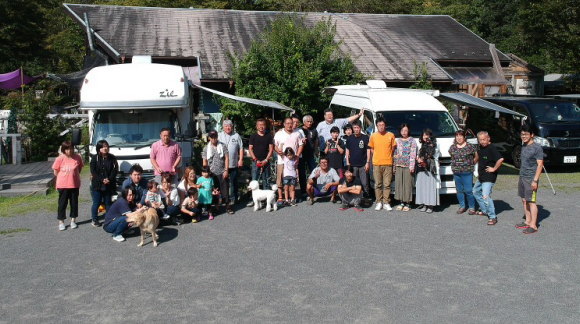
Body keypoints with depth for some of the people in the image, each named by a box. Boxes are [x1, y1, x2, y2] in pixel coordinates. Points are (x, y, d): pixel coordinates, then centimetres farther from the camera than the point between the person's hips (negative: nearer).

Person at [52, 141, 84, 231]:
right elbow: (55, 172, -2)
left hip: (74, 185, 2)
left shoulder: (78, 158, -6)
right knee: (62, 203, 5)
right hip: (62, 185, -2)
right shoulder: (60, 159, -10)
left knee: (74, 202, 10)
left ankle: (73, 220, 24)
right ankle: (61, 222, 15)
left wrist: (73, 176, 2)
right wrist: (64, 177, 0)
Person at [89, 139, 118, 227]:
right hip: (97, 185, -1)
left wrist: (109, 179, -14)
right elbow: (93, 171, -5)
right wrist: (102, 180, -15)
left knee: (108, 203, 8)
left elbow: (115, 170, 0)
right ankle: (94, 220, 13)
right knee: (96, 203, 3)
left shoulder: (112, 158, 3)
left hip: (109, 185, 1)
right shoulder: (95, 158, 0)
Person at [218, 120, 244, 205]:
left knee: (233, 182, 6)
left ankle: (233, 199, 14)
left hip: (234, 164, 0)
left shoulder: (236, 136, 7)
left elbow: (241, 148, 8)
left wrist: (241, 159, -1)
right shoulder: (219, 136, 7)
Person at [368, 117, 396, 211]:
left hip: (388, 164, -1)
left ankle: (386, 203, 6)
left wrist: (388, 157, 6)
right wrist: (377, 157, 6)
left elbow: (393, 148, 11)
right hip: (376, 164, 1)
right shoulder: (373, 136, 4)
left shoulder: (391, 135, 2)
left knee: (387, 184, 0)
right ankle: (379, 202, 13)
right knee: (378, 184, 5)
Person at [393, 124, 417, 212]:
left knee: (408, 184, -4)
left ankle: (408, 203, 2)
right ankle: (401, 202, 11)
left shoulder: (412, 140, 2)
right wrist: (394, 166, 11)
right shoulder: (397, 140, 14)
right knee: (399, 183, 2)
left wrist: (412, 166, -12)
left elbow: (413, 154, -4)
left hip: (408, 166, -4)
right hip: (399, 165, 4)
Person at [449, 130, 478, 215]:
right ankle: (462, 206, 20)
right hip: (456, 173, 4)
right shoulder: (452, 147, 7)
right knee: (459, 190, 9)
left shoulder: (470, 147, -4)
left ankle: (472, 207, 5)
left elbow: (476, 157, 6)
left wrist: (470, 164, 7)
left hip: (467, 173, -4)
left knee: (468, 190, -6)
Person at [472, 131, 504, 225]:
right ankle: (484, 210, 36)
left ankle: (492, 217, -9)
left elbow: (500, 159, -33)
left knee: (485, 196, -18)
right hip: (481, 177, 10)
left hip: (489, 177, -10)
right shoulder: (480, 148, 8)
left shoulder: (491, 148, -20)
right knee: (476, 192, 23)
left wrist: (494, 169, -21)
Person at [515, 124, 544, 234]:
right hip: (522, 177, 8)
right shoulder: (524, 146, 12)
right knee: (524, 200, 12)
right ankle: (528, 221, 22)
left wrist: (535, 180, -19)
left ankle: (533, 226, 0)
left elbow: (540, 165, -15)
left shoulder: (537, 148, -12)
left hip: (531, 179, -8)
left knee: (531, 202, -5)